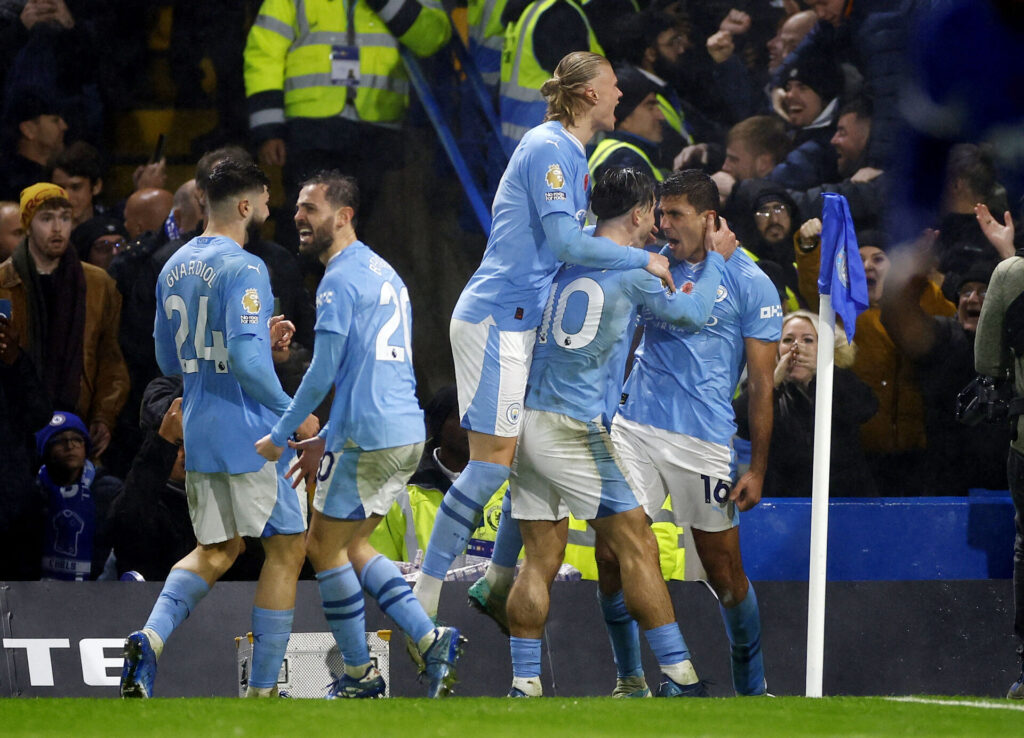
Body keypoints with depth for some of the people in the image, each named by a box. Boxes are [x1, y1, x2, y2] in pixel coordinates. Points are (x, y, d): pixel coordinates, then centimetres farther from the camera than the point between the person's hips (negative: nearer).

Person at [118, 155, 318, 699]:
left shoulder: (174, 269, 11)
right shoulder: (242, 269, -15)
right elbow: (246, 357, -25)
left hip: (199, 437, 8)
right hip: (250, 436, -8)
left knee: (215, 551, 17)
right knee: (286, 547, 6)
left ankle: (151, 638, -9)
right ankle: (262, 691, 6)